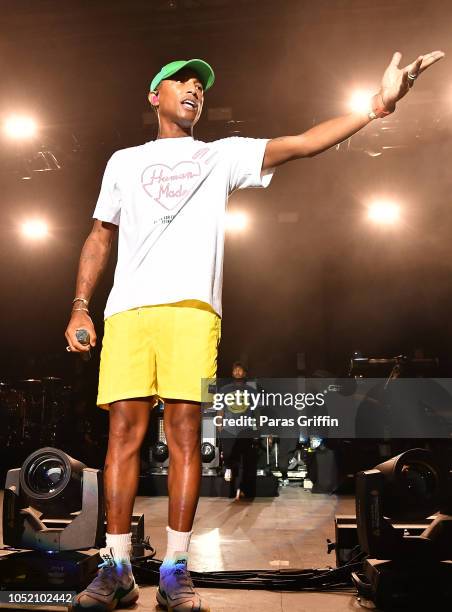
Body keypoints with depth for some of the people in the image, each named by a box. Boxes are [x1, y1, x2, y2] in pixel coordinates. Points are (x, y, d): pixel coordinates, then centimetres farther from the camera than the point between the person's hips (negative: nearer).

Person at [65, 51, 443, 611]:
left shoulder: (222, 154, 20)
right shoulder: (123, 161, 25)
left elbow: (303, 143, 8)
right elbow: (99, 238, 22)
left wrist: (377, 104, -1)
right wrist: (80, 305, 9)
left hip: (192, 308, -1)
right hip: (127, 309, 2)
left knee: (184, 433, -7)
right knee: (125, 429, -5)